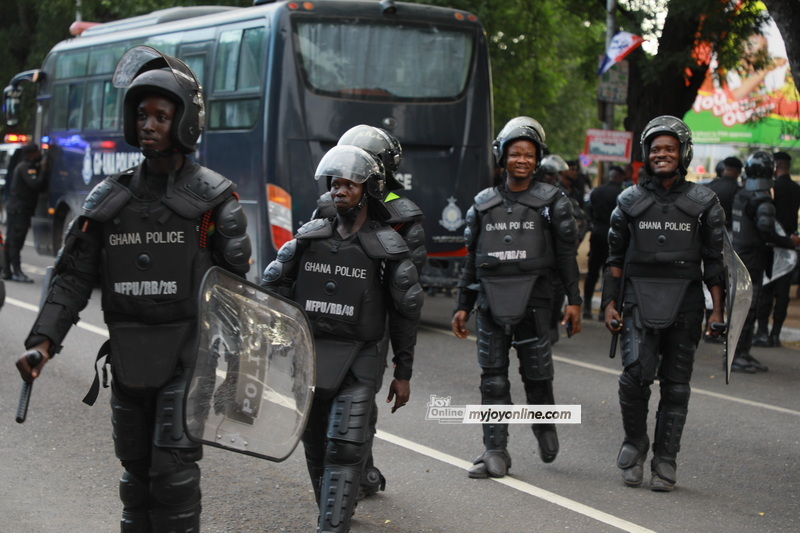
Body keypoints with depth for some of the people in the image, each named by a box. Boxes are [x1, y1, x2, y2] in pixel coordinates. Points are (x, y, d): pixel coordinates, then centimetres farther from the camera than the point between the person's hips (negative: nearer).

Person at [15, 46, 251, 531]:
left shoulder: (212, 197, -4)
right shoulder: (111, 198, 7)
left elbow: (238, 283, -2)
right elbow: (74, 276, 6)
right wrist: (43, 341, -6)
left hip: (187, 357, -4)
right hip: (128, 359, 4)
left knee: (173, 469, -10)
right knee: (136, 471, 11)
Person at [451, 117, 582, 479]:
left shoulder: (552, 202, 4)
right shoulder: (484, 204, 11)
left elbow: (566, 255, 3)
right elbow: (471, 260, 15)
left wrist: (574, 300, -3)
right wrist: (462, 306, 13)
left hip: (532, 300, -2)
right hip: (490, 302, 2)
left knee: (536, 374, 2)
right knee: (493, 378, 0)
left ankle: (545, 427, 30)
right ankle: (495, 453, 4)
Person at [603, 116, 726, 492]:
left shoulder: (703, 202, 6)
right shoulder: (630, 201, 8)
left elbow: (715, 260, 6)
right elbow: (615, 258, 12)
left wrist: (718, 310, 0)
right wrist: (609, 303, 5)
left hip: (684, 302, 0)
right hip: (639, 300, 0)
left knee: (676, 385, 3)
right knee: (635, 373, -16)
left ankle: (665, 462, 11)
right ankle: (634, 444, 6)